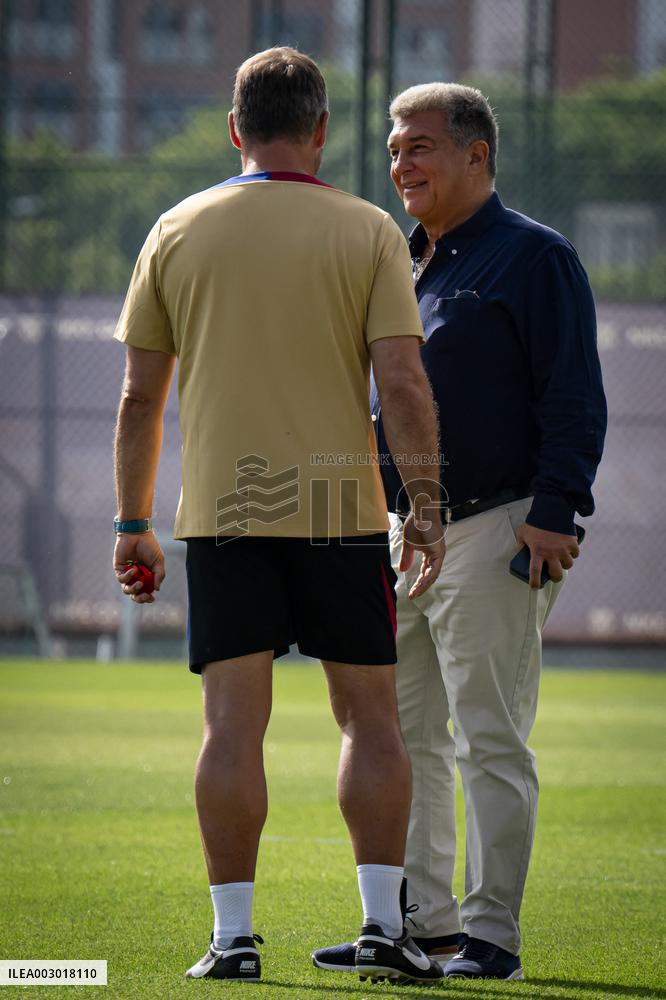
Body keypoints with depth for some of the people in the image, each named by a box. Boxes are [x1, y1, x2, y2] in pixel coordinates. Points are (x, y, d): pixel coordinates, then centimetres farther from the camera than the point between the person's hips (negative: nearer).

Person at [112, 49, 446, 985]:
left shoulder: (177, 232, 5)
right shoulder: (368, 231, 0)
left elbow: (140, 395, 5)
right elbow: (403, 382, -8)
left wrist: (134, 523, 11)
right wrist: (427, 505, -2)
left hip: (221, 511, 1)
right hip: (340, 504, -1)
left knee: (234, 722, 1)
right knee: (370, 715, 7)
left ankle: (233, 934, -2)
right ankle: (383, 924, 3)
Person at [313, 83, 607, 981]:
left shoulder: (533, 258, -5)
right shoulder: (403, 266, 18)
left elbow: (574, 401, -10)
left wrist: (552, 513, -18)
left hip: (495, 530, -8)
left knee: (490, 740, -6)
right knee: (400, 734, 10)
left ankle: (492, 934, -3)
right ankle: (420, 923, 18)